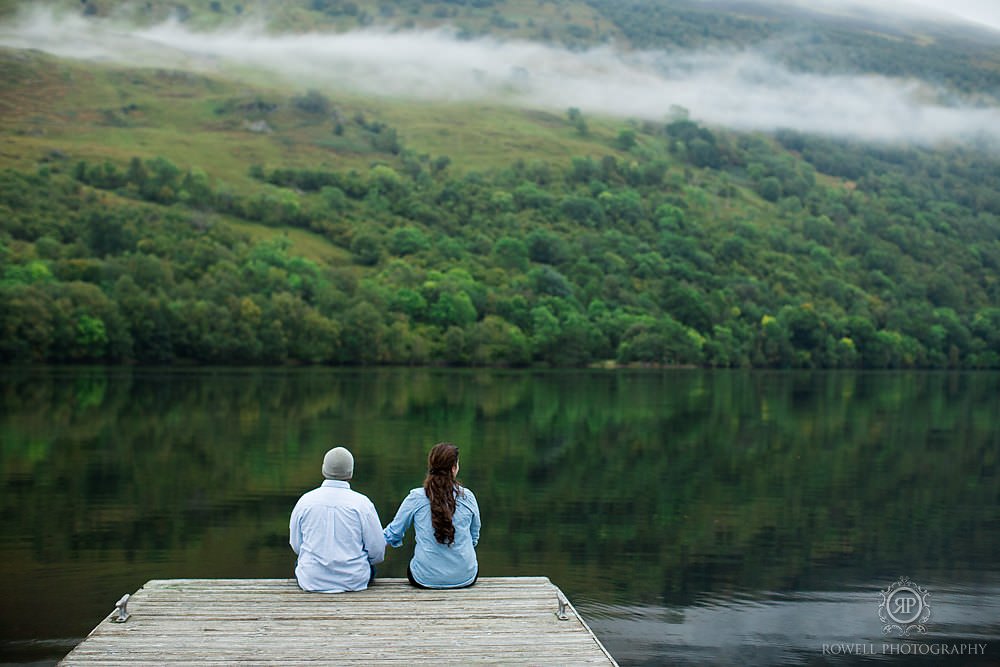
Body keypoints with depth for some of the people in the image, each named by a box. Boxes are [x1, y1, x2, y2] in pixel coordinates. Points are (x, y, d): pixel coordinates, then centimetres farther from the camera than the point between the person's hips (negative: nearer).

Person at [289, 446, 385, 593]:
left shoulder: (305, 501, -5)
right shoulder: (362, 503, -10)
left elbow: (295, 545, 5)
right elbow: (377, 551, -6)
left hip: (312, 580, 1)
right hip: (353, 581, -1)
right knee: (370, 566, 32)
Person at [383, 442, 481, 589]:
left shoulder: (415, 498, -8)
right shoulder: (467, 497, -5)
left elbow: (393, 534, 3)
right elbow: (474, 539, 9)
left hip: (425, 578, -1)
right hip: (465, 577, 1)